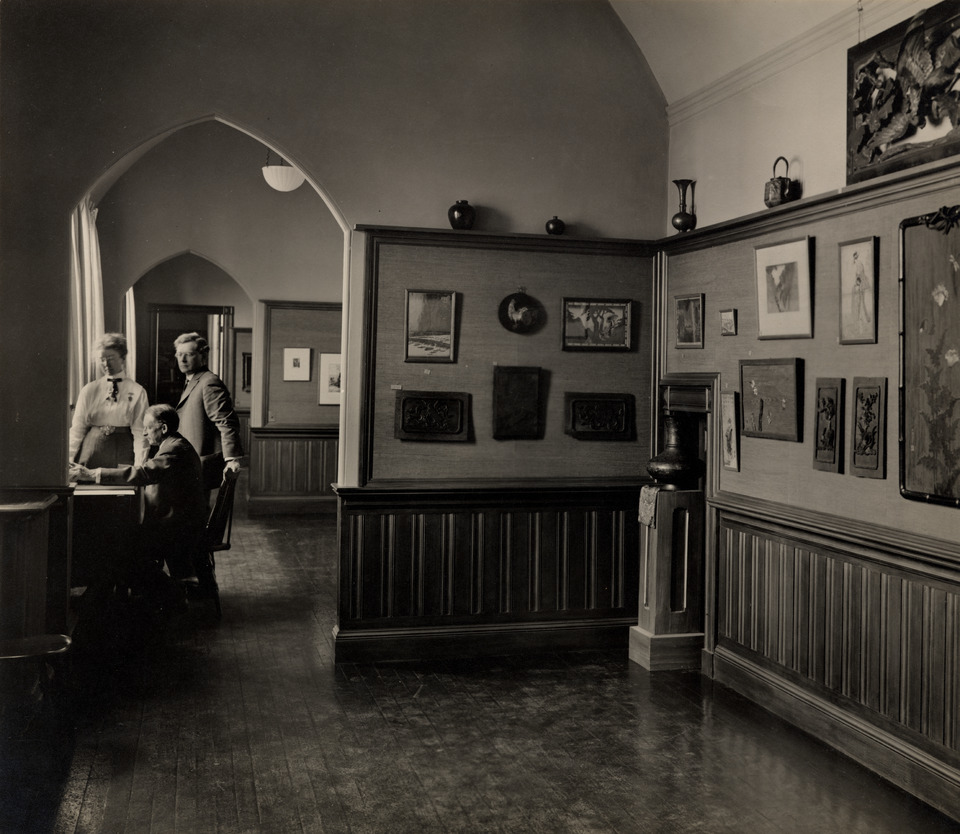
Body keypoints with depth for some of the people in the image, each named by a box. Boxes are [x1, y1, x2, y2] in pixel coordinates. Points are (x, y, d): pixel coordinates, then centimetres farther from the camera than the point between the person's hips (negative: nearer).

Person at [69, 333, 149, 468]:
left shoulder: (137, 392, 0)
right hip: (92, 453, 2)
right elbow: (77, 428, 6)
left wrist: (139, 467, -14)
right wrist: (69, 462, -3)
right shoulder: (89, 390, 8)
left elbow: (140, 432, -5)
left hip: (121, 455, -2)